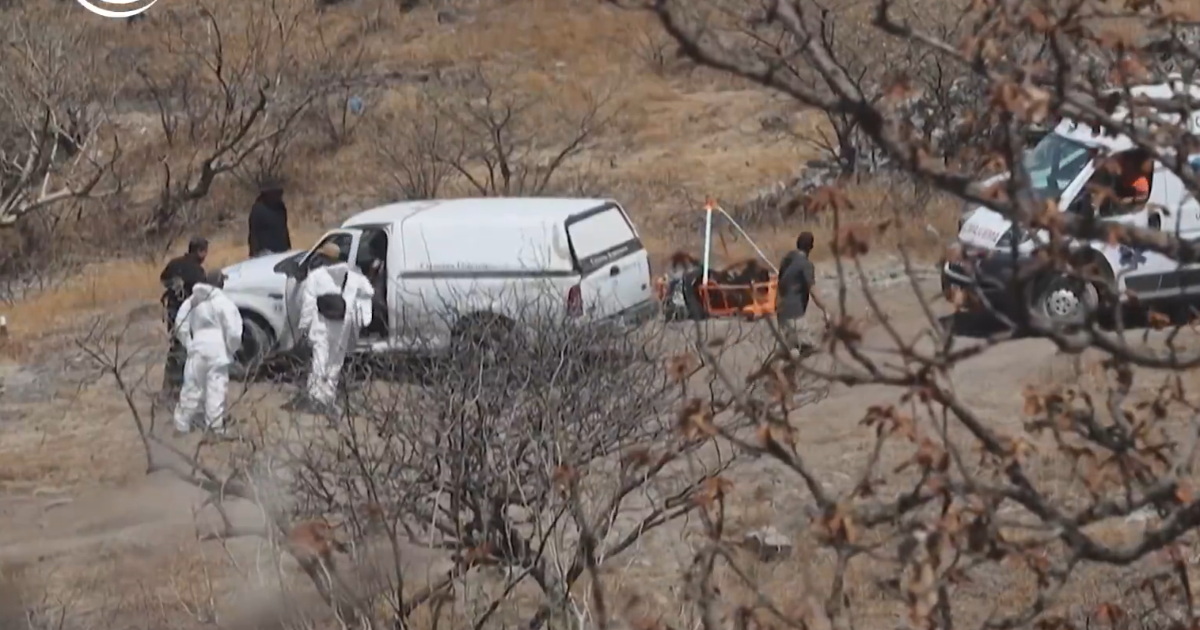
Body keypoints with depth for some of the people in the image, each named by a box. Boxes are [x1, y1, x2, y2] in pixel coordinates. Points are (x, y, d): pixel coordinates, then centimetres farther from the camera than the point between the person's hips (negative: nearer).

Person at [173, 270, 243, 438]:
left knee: (191, 387, 11)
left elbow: (181, 326, 9)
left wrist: (188, 343, 15)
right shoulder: (223, 303, -8)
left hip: (197, 348, 4)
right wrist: (233, 348, 3)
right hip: (218, 350, -4)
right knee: (216, 389, -2)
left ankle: (182, 425, 15)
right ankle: (216, 426, -2)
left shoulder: (192, 302, 8)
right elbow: (233, 330, -13)